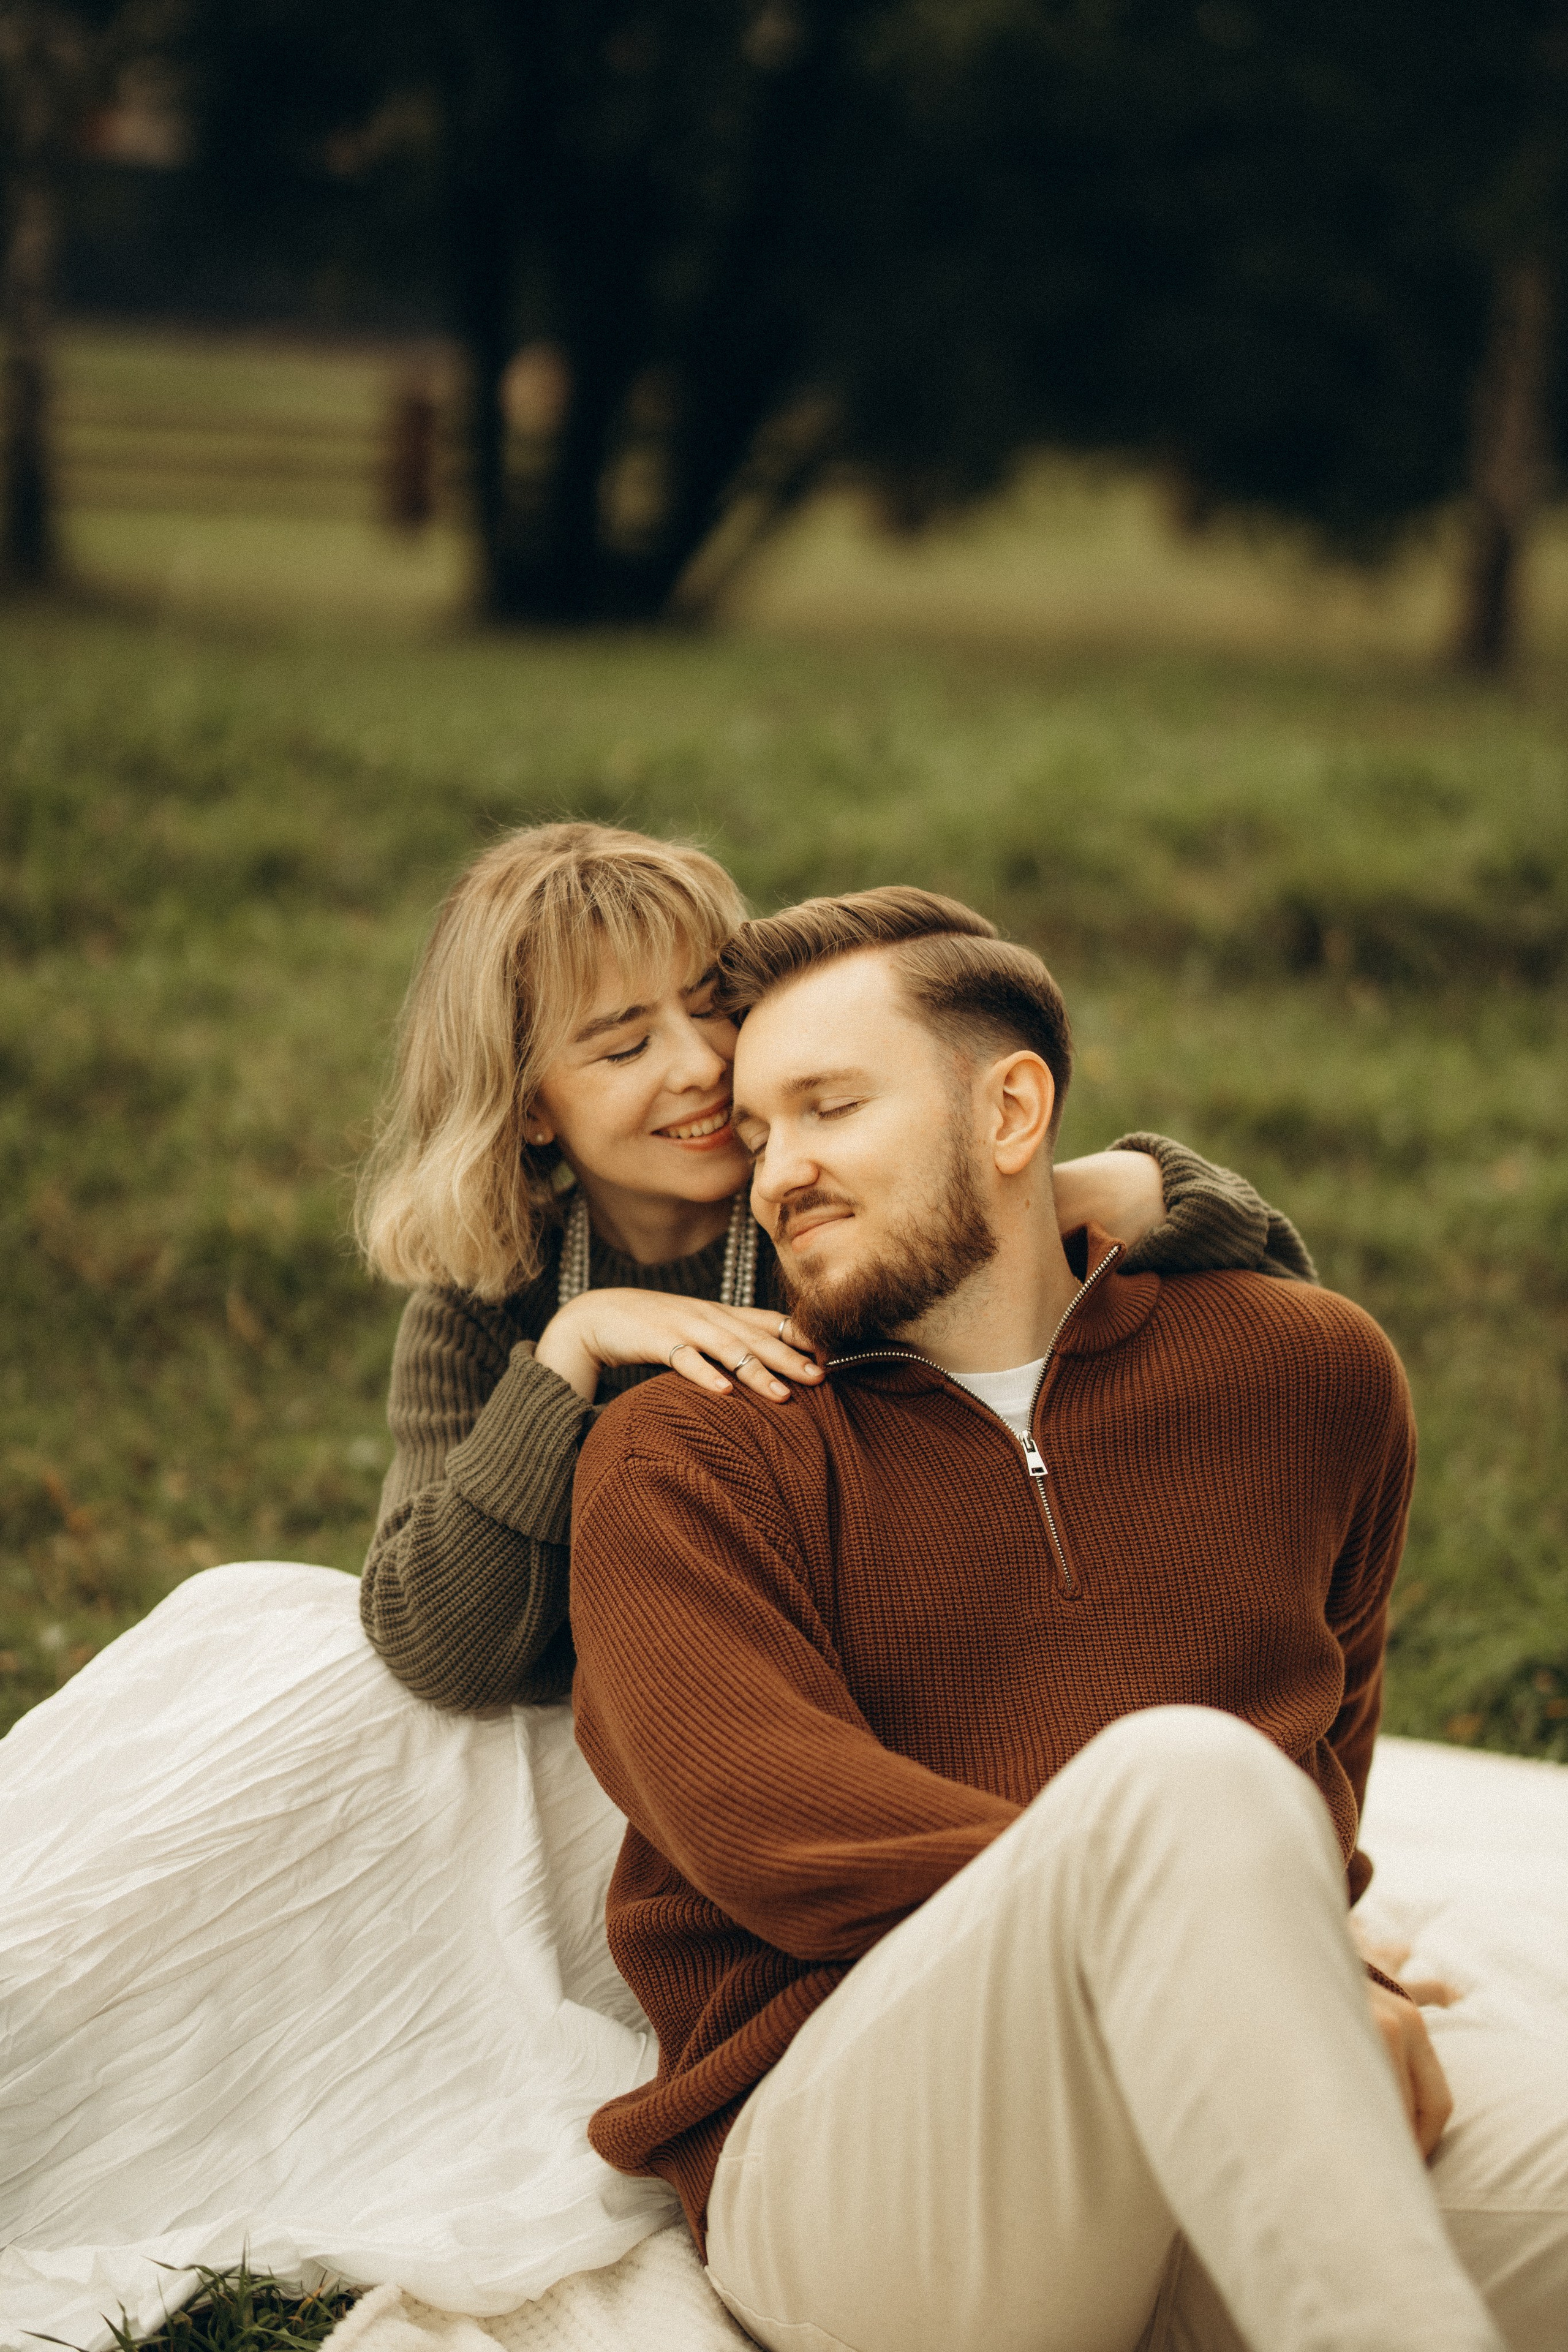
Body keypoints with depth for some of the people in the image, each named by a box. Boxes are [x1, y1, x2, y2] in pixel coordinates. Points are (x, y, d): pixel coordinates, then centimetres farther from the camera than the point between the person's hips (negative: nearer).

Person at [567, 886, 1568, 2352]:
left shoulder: (1310, 1373, 19)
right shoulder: (681, 1459, 9)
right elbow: (769, 1820, -7)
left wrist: (1279, 1962, 10)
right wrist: (1224, 1947, -17)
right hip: (830, 2150, -2)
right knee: (1183, 1776, -35)